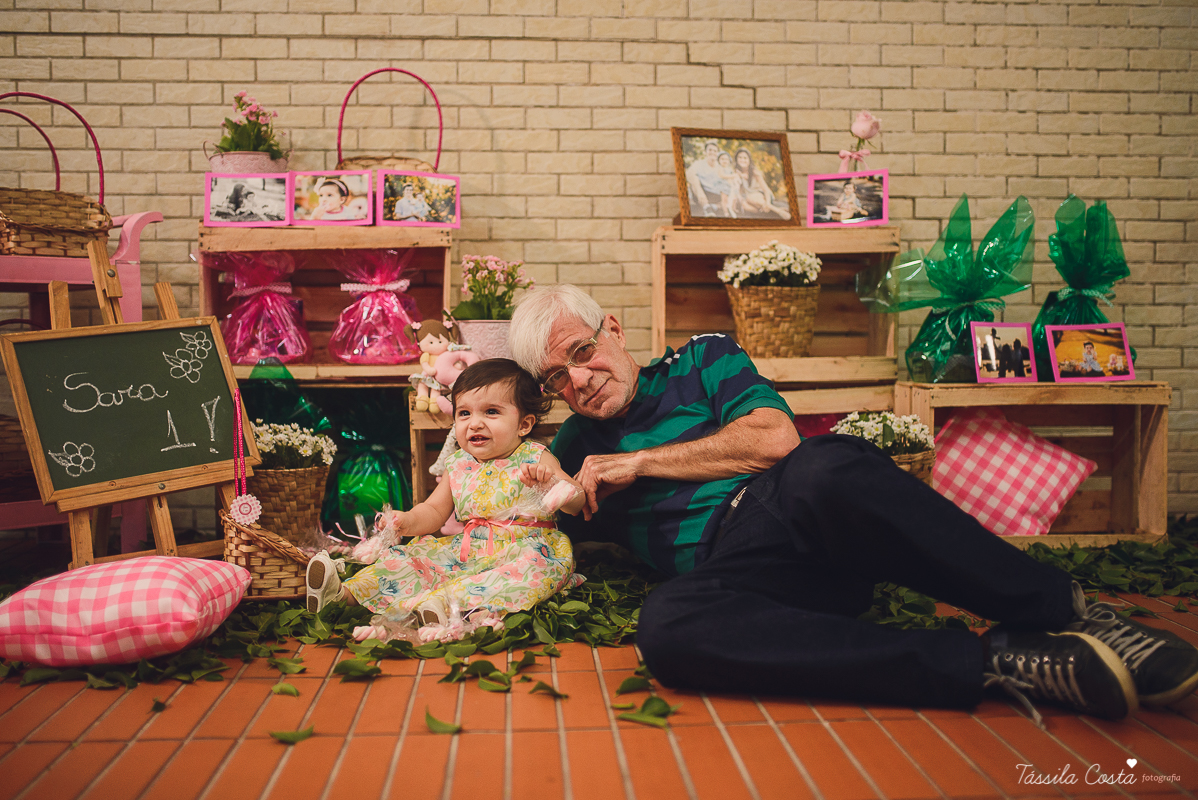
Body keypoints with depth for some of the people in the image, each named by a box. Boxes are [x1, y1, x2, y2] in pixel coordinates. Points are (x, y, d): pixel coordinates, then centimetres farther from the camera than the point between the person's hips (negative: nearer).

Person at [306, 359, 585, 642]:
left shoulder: (535, 459, -3)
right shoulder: (458, 467, 10)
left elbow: (576, 502, -11)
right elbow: (434, 511, 14)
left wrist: (550, 482, -32)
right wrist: (409, 521, -8)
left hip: (525, 548, -5)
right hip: (466, 550, 6)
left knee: (537, 567, -38)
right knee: (409, 558, -5)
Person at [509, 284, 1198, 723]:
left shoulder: (702, 358, 17)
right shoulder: (577, 448, 26)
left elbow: (775, 438, 0)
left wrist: (642, 462, 3)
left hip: (794, 508, -2)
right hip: (727, 562, 2)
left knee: (825, 469, -39)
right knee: (666, 628, -36)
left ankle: (1065, 611, -24)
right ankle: (993, 663, -34)